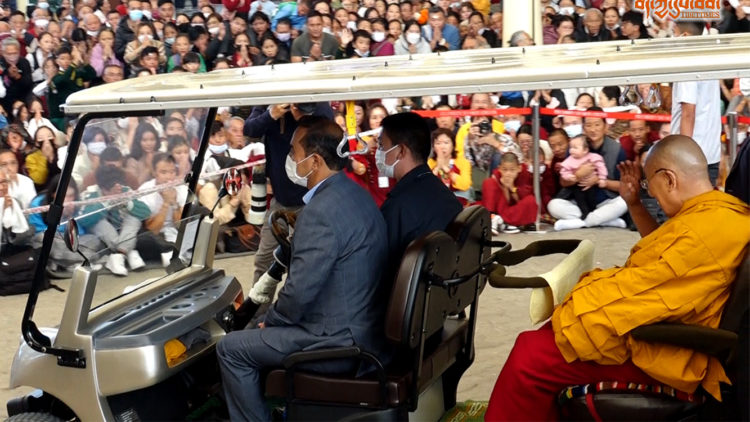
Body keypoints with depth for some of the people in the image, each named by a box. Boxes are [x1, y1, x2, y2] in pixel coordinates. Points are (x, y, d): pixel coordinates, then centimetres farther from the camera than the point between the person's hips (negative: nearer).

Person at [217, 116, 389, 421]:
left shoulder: (322, 210, -24)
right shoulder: (355, 194, 7)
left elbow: (300, 290, -23)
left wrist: (271, 320, -3)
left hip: (338, 343, -10)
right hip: (364, 327, 10)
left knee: (230, 348, 0)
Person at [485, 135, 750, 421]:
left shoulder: (707, 231, -27)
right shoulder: (717, 211, 7)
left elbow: (639, 294, -25)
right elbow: (663, 252, 25)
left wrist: (570, 310, -13)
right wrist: (634, 204, 13)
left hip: (658, 350, -11)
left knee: (528, 358, -16)